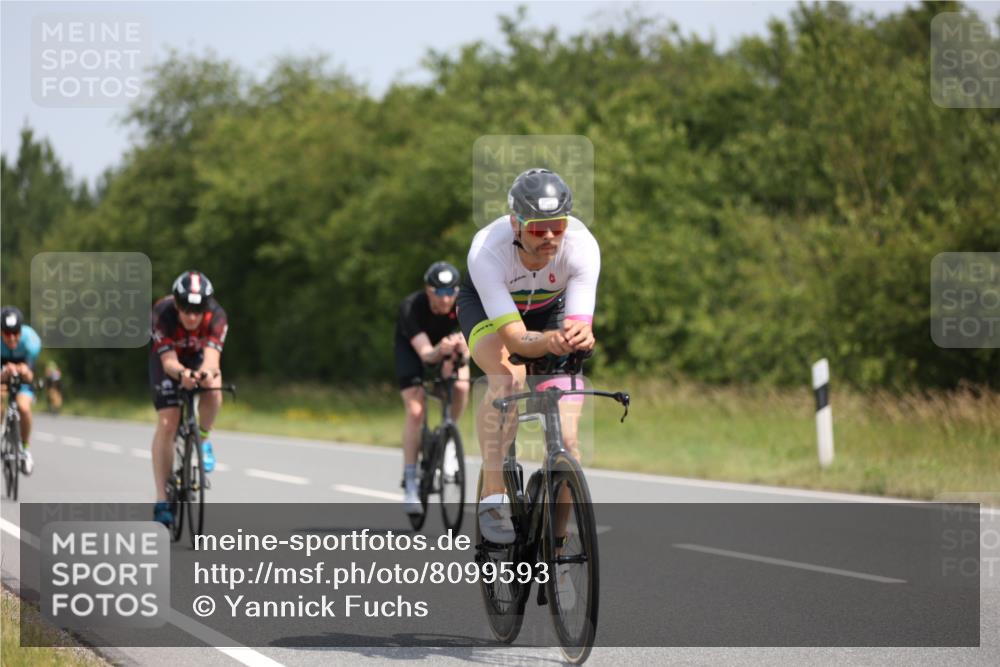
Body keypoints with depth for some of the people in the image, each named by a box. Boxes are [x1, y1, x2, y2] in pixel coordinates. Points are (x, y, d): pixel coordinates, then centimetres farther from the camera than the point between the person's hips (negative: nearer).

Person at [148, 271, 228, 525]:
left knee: (212, 390, -34)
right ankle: (162, 500, -13)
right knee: (167, 423, -16)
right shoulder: (163, 314, -34)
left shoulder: (216, 316, -32)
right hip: (168, 360, -1)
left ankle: (203, 439, -4)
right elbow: (169, 362, -38)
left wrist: (206, 372, -66)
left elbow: (212, 356, -43)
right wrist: (182, 373, -60)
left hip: (200, 359, 1)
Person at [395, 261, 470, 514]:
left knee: (461, 386, -27)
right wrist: (441, 350, -62)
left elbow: (465, 347, -31)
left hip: (447, 342, 2)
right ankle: (410, 484, -16)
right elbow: (425, 353, -41)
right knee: (415, 410, -19)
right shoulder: (411, 308, -35)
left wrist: (460, 351, -54)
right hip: (412, 346, -2)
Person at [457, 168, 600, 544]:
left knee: (566, 431, -12)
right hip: (487, 303, -2)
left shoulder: (582, 245, -34)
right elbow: (513, 335, -42)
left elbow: (578, 322, -38)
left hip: (549, 306, 2)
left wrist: (580, 337, -62)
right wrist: (548, 342, -64)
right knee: (507, 377, -35)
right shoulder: (487, 250, -39)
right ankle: (493, 498, -30)